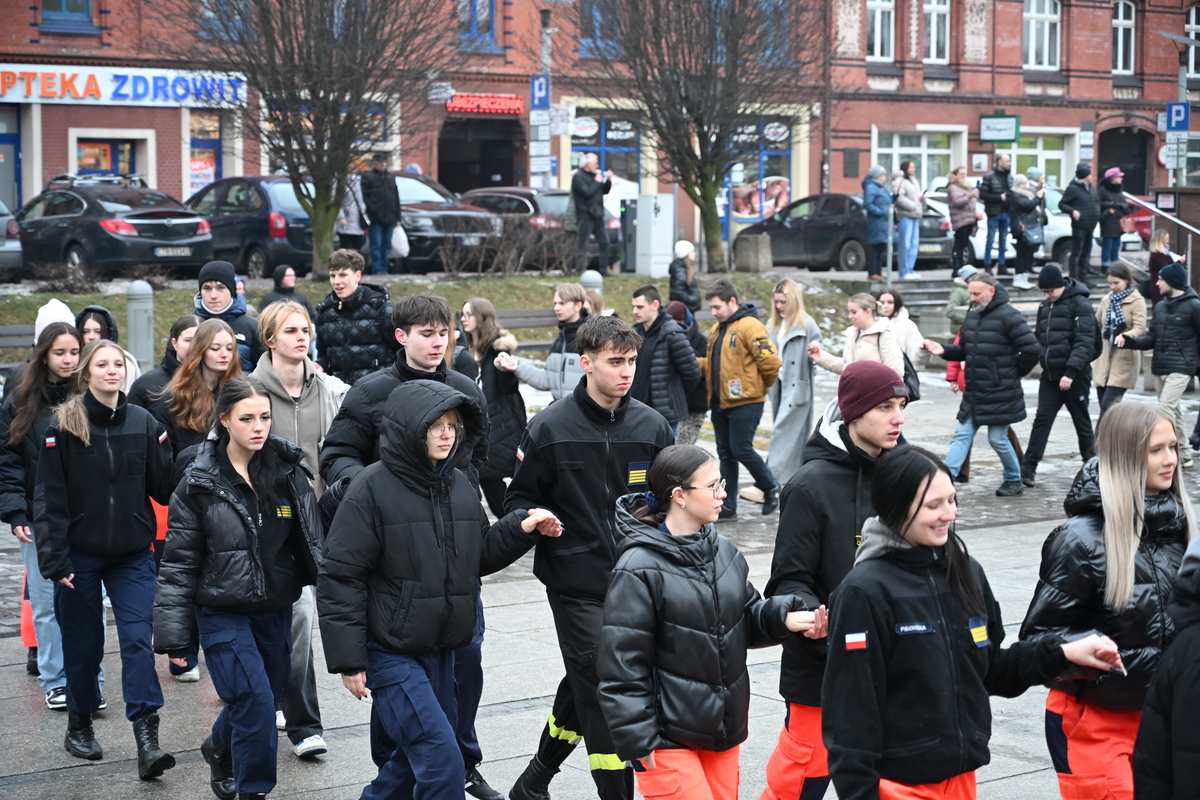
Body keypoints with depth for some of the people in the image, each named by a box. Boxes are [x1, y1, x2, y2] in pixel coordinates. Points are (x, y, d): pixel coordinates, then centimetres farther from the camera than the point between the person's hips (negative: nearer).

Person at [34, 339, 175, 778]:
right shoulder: (64, 425, -7)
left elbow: (164, 487, 1)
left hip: (133, 553, 1)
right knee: (83, 642, 10)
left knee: (138, 639, -7)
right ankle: (79, 725, 31)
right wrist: (54, 559, -13)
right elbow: (49, 498, -8)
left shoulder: (143, 422, 1)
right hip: (81, 554, -1)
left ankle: (147, 741, -10)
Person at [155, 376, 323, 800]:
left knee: (262, 698, 15)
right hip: (223, 612, -4)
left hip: (276, 610, 4)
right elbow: (178, 563, -4)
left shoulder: (288, 471, 0)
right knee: (255, 703, -14)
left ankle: (219, 748, 45)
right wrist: (172, 634, -6)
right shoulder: (199, 483, -7)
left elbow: (312, 542, 4)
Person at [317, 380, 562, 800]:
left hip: (443, 651, 7)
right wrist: (348, 659, -14)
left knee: (413, 758, 15)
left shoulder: (460, 485, 7)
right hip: (391, 652, -7)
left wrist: (521, 529, 0)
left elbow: (480, 556, 18)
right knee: (441, 758, -15)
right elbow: (340, 578, -12)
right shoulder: (373, 489, -13)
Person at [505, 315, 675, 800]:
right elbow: (521, 497, 2)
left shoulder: (651, 425, 3)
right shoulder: (551, 427, -6)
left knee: (584, 688, 16)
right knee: (601, 690, -6)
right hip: (576, 582, -4)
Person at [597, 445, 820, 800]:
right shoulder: (639, 570, -16)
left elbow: (749, 619, 14)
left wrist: (782, 617, -8)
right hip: (667, 737, -7)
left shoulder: (724, 551, 6)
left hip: (723, 728, 7)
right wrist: (637, 742, -15)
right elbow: (621, 663, -15)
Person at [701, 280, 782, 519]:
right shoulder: (717, 329, 14)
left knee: (741, 450, -6)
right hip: (720, 402, 9)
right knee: (725, 454, 10)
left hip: (745, 403, -8)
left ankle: (771, 488, 17)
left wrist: (761, 386, -3)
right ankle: (727, 506, 16)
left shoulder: (750, 326, -14)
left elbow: (771, 361, -18)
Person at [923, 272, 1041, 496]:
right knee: (962, 435, 3)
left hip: (1000, 395, -7)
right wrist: (944, 351, -1)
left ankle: (1014, 480, 22)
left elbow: (1033, 350, -17)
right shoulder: (972, 317, 10)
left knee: (998, 439, 3)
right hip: (973, 393, 7)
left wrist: (1014, 373, -6)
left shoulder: (1008, 316, -14)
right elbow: (964, 351, 18)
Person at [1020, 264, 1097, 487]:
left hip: (1075, 376, -6)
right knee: (1042, 420, -1)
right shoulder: (1045, 307, 12)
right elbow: (1039, 337, 20)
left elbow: (1084, 342, -17)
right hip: (1049, 374, 6)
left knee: (1082, 422, 6)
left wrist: (1071, 372, -24)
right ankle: (1028, 468, -4)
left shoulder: (1080, 305, -10)